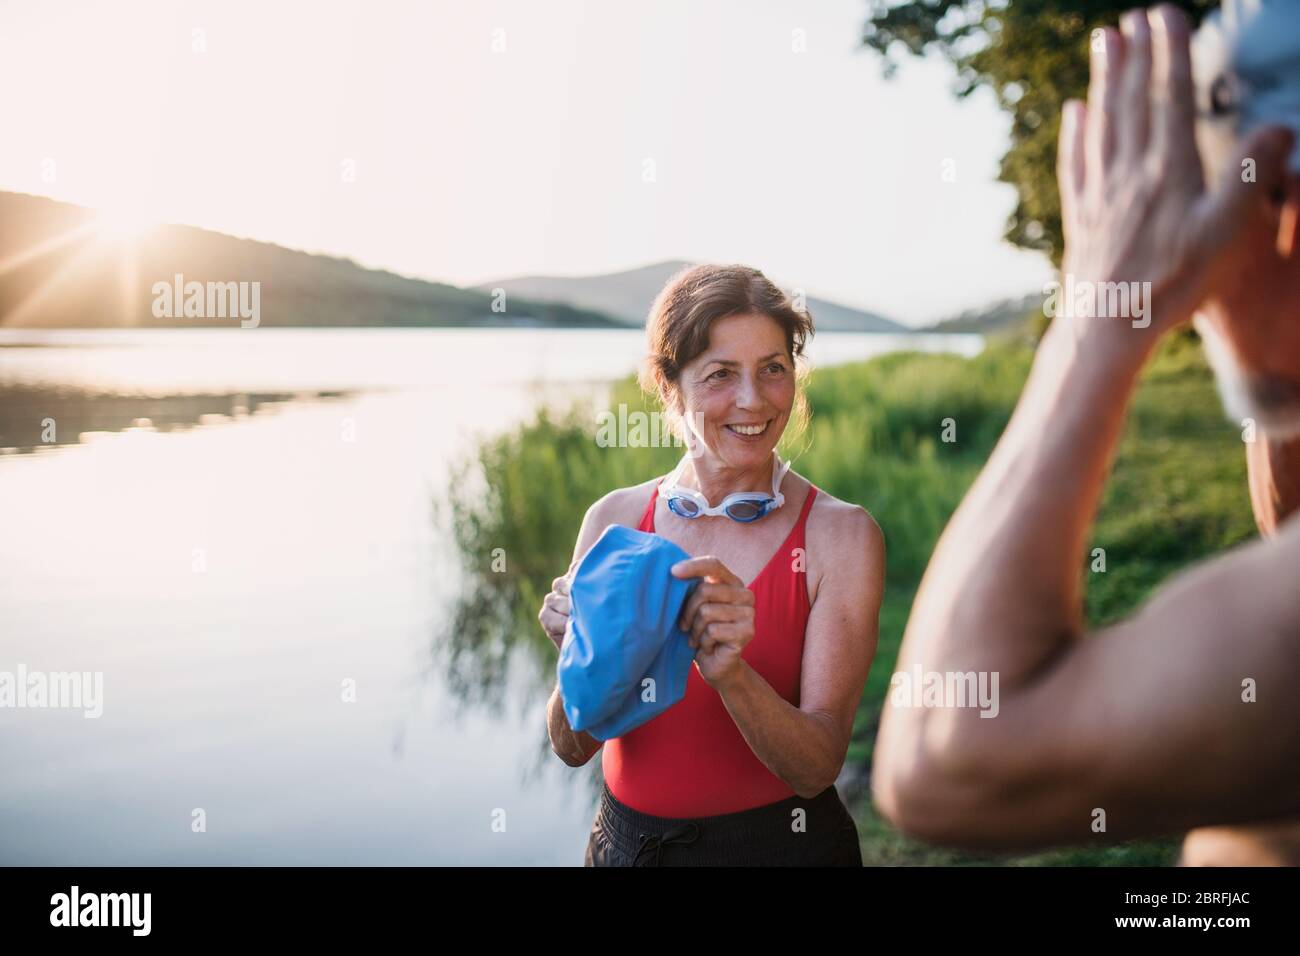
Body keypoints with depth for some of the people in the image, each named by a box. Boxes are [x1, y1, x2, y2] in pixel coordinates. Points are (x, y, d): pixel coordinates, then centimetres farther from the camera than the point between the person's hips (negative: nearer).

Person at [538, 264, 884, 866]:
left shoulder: (840, 535, -14)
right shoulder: (616, 520, -7)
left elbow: (817, 767, -18)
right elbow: (573, 748, -5)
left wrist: (729, 673, -34)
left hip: (779, 841, -2)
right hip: (627, 838, 3)